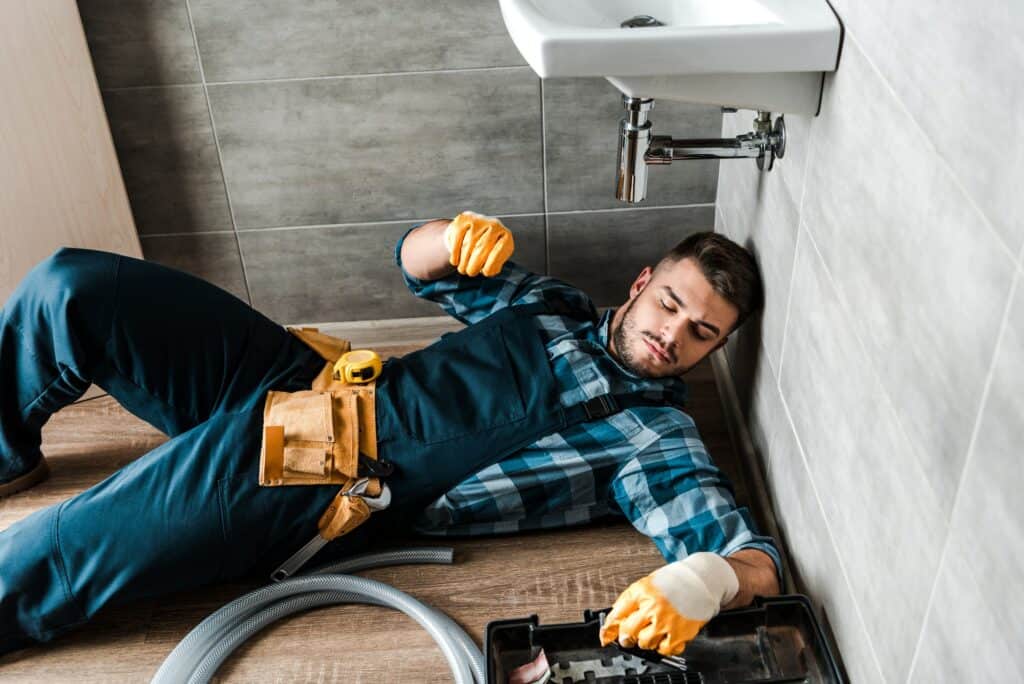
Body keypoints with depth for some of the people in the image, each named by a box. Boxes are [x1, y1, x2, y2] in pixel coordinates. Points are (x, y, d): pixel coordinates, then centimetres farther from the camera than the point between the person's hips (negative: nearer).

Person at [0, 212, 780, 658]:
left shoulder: (655, 438, -4)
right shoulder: (559, 305, 11)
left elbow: (755, 556, -15)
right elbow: (418, 262, 14)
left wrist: (701, 581, -40)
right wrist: (456, 237, -11)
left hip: (330, 490, -5)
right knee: (70, 287, -4)